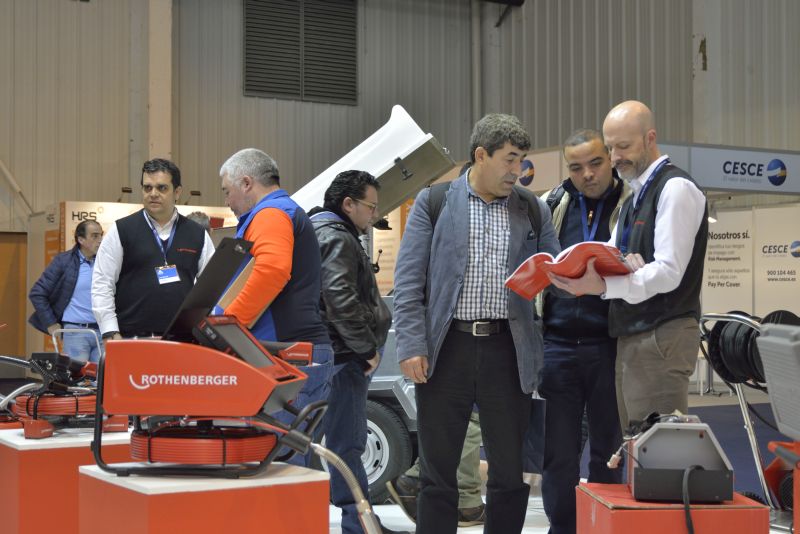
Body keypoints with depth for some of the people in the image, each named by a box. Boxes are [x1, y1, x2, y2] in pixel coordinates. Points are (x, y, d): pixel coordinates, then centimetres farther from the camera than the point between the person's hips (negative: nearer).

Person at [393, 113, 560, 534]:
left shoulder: (533, 209, 11)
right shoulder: (432, 202, 4)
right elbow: (408, 281, 0)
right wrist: (411, 346, -8)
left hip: (507, 352, 2)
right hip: (446, 348, -2)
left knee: (511, 471, 6)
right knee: (438, 471, 5)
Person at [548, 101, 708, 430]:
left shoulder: (676, 188, -7)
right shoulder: (634, 197, 21)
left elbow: (669, 272, -17)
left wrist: (602, 287, -27)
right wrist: (584, 279, -7)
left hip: (661, 338, -9)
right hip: (630, 337, 9)